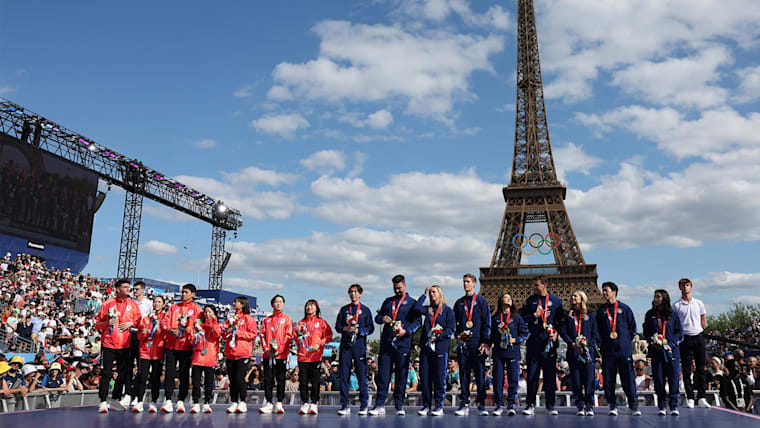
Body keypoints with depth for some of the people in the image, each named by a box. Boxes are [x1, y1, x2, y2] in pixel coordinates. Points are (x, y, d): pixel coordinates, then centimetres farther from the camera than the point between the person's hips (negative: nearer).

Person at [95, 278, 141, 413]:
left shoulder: (133, 304, 9)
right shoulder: (108, 304, 4)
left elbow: (139, 320, 11)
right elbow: (97, 323, 6)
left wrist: (131, 323, -7)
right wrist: (107, 323, -13)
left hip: (125, 344, 3)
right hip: (108, 344, -2)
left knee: (122, 374, 7)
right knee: (107, 373, -7)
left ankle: (116, 399, 20)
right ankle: (103, 402, -4)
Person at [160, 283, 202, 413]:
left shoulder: (196, 309, 6)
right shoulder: (174, 307, 15)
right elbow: (165, 320, 7)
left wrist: (187, 330, -19)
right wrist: (169, 329, -13)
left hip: (186, 346, -2)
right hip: (171, 344, 2)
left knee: (184, 375, 2)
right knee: (170, 373, -1)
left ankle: (181, 401, 8)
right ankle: (168, 400, 2)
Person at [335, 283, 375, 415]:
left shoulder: (365, 310, 9)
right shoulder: (344, 309, 15)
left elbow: (370, 328, 4)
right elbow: (337, 326, 12)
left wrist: (359, 331, -11)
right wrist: (345, 328, -8)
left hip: (360, 346, -2)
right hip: (345, 345, 2)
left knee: (362, 375, -4)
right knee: (343, 375, 0)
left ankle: (364, 406, 4)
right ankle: (344, 405, 6)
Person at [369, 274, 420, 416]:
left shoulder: (412, 302, 8)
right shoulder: (388, 301, 20)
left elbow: (417, 321, 0)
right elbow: (377, 317, 21)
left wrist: (406, 331, -16)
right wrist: (382, 318, -3)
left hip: (403, 343, -3)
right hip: (386, 342, 3)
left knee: (401, 375, 1)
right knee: (383, 374, -1)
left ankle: (399, 406, 8)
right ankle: (380, 405, 2)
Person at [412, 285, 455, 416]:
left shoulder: (447, 310, 4)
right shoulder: (428, 309, 17)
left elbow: (452, 328, -3)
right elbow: (417, 308, -4)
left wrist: (438, 337, -12)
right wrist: (424, 295, 4)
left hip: (440, 347, -4)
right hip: (426, 346, 4)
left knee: (439, 377, -2)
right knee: (425, 376, 3)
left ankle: (439, 406, 5)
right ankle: (426, 405, 10)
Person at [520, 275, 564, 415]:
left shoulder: (556, 301, 8)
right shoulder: (530, 300, 9)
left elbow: (561, 320, 11)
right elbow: (522, 318, 7)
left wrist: (556, 332, -4)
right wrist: (535, 316, -6)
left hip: (549, 343, 0)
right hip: (533, 343, 0)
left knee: (550, 374, 2)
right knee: (532, 374, 0)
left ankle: (550, 405, 12)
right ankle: (531, 405, 7)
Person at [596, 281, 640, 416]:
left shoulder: (624, 308, 5)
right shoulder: (601, 311, 10)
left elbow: (633, 327, 10)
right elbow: (598, 330, 17)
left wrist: (627, 341, 7)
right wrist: (604, 340, 8)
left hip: (624, 349, -2)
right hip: (608, 350, 2)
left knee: (628, 379, -2)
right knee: (608, 379, 1)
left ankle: (634, 406, 7)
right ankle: (612, 406, 10)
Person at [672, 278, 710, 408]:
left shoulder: (699, 303, 9)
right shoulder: (676, 305, 2)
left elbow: (703, 320, 13)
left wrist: (698, 331, 6)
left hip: (698, 337, 2)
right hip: (685, 339, -2)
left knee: (700, 368, 3)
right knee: (686, 369, 0)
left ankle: (702, 398, 9)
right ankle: (690, 398, 5)